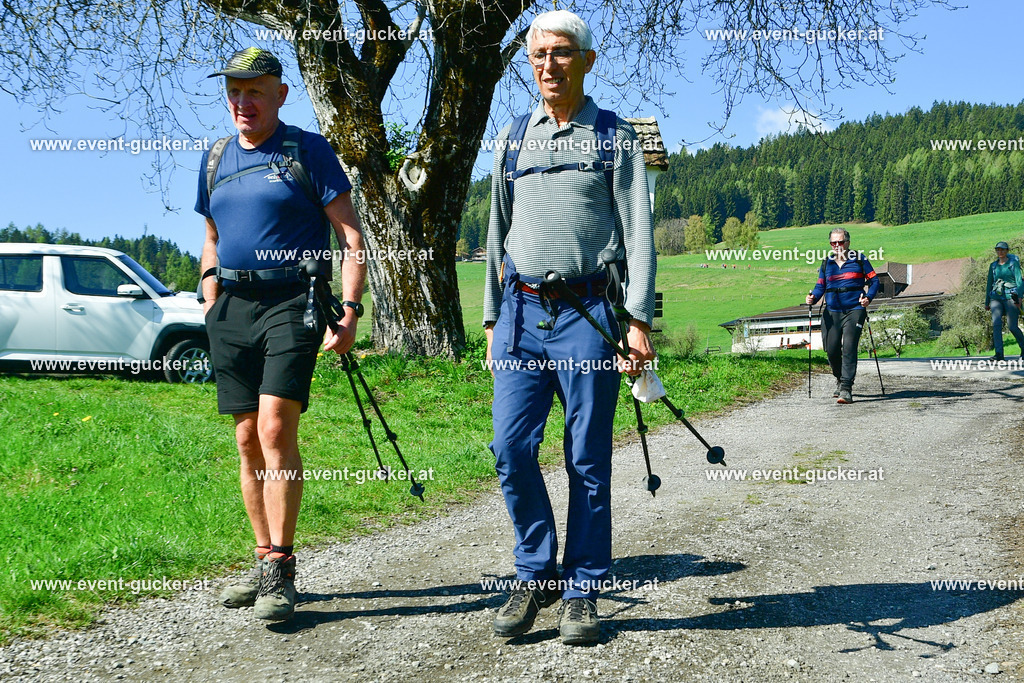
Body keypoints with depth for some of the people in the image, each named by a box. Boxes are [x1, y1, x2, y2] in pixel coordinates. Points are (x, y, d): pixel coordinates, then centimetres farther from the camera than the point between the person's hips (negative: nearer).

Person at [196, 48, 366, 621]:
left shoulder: (310, 151, 0)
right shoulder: (216, 161, 16)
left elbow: (352, 236, -3)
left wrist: (350, 310, -13)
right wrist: (211, 308, 14)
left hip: (292, 301, -5)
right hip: (231, 309, 6)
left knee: (276, 428, -17)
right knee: (248, 438, 6)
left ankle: (280, 571, -14)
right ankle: (265, 561, 16)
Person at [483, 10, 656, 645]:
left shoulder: (617, 137, 5)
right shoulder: (512, 138, 16)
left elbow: (638, 232, 0)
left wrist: (639, 319, -9)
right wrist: (492, 317, 15)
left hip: (586, 311, -3)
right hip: (521, 308, 3)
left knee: (589, 457, 0)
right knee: (512, 447, -4)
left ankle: (583, 591, 11)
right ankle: (536, 574, 13)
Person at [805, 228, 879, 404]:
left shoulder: (859, 259, 3)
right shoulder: (826, 263, 11)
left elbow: (874, 280, 5)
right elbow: (820, 286, 14)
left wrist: (868, 297, -13)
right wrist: (813, 297, -7)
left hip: (854, 310, -3)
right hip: (832, 311, 3)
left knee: (849, 348, -14)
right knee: (832, 349, -1)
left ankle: (846, 389, -15)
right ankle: (840, 379, 28)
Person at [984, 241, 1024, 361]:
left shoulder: (1013, 263, 3)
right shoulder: (993, 265, 15)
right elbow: (989, 284, 21)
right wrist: (987, 302, 20)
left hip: (1010, 297, -3)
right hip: (996, 298, 3)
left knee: (1012, 326, -7)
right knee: (996, 322, -18)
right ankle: (999, 354, -21)